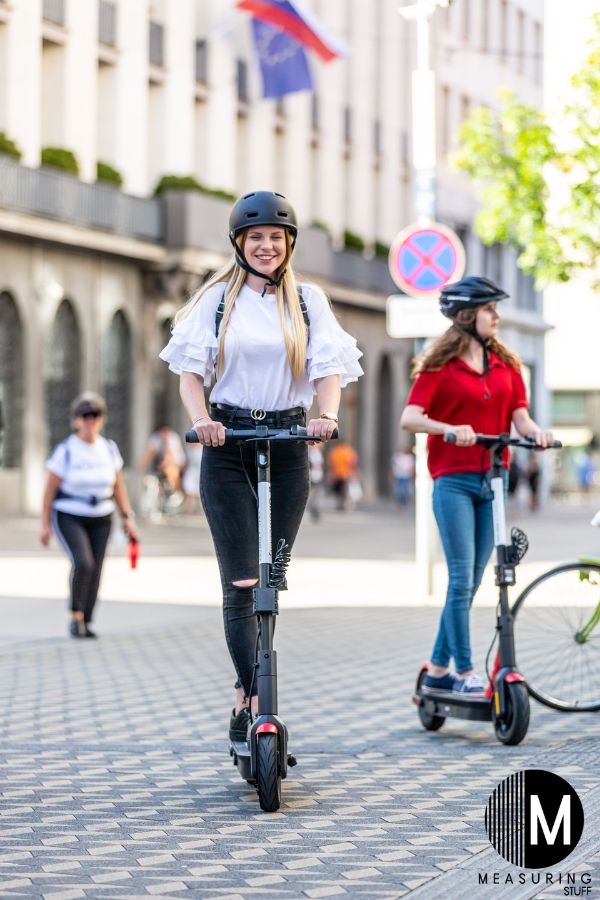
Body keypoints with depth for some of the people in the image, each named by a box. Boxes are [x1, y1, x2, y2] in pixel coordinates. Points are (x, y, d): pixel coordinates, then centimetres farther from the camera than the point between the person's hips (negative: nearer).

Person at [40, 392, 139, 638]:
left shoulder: (109, 449, 5)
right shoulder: (65, 451, -9)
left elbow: (118, 487, 12)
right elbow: (50, 488, -5)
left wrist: (127, 518, 6)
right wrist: (45, 524, -7)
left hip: (100, 520, 4)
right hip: (69, 517, -4)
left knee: (95, 572, 0)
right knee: (83, 562, -24)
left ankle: (85, 623, 12)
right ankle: (76, 615, -10)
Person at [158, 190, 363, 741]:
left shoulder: (308, 301, 8)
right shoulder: (218, 299, 6)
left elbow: (330, 368, -2)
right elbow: (190, 369, -1)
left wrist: (328, 415, -23)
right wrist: (201, 419, -21)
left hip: (288, 442, 2)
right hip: (229, 442, -2)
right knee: (242, 581, -9)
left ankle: (246, 696, 17)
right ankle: (257, 700, -12)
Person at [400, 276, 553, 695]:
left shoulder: (506, 363, 12)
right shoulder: (440, 365, -3)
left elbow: (519, 415, 6)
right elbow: (410, 417, -13)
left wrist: (536, 432, -17)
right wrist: (450, 429, -30)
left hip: (491, 481, 5)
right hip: (454, 480, -5)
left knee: (471, 582, 7)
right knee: (461, 579, -9)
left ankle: (438, 669, 16)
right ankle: (465, 673, -4)